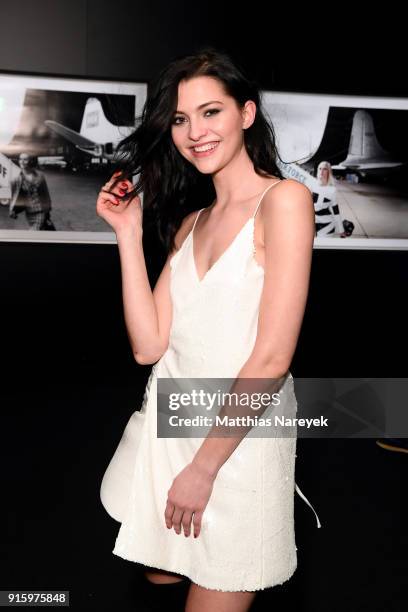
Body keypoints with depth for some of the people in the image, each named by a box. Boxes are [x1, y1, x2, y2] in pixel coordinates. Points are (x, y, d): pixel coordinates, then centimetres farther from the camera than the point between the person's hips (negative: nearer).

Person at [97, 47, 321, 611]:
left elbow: (272, 358, -18)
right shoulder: (189, 221, 10)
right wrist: (128, 233, -3)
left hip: (241, 439, -6)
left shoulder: (284, 199, -12)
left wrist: (204, 467, -14)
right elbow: (149, 345, -2)